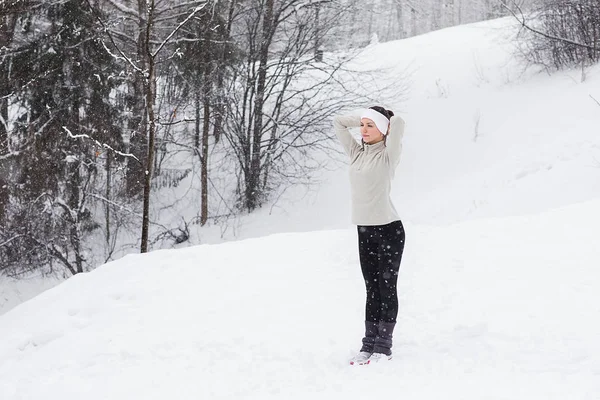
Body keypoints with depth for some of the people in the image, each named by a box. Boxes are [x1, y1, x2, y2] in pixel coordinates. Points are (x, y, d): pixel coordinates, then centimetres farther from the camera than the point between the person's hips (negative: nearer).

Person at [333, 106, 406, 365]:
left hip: (389, 230, -6)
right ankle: (369, 344, 13)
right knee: (372, 289, 10)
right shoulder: (356, 154, 9)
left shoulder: (388, 156, -8)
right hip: (364, 232, 6)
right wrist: (363, 119, 10)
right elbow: (339, 122, 15)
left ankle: (384, 346, 4)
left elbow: (398, 123, -23)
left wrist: (386, 120, -2)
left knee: (387, 288, 0)